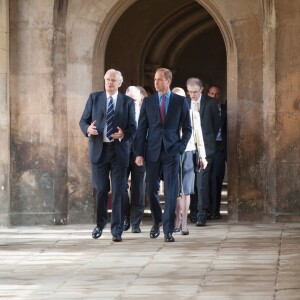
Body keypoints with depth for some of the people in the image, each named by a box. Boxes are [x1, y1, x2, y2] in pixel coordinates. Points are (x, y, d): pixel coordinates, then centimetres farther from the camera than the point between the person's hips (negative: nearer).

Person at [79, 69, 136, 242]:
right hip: (99, 149, 1)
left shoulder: (128, 102, 5)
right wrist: (88, 129, -16)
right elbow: (84, 120, 6)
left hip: (119, 150, -1)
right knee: (101, 189, 7)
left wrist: (124, 135, -19)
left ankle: (117, 230, 1)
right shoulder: (94, 98, 7)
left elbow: (133, 127, 2)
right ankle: (100, 223, 26)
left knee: (119, 191, -3)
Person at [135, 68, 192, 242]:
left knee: (171, 192, -7)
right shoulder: (148, 102, 7)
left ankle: (168, 230, -5)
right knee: (151, 190, 5)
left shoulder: (180, 101, 3)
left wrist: (181, 147, -5)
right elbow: (142, 128, 6)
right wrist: (140, 153, -1)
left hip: (171, 151, -2)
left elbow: (187, 128, 7)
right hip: (153, 152, 2)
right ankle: (157, 221, 29)